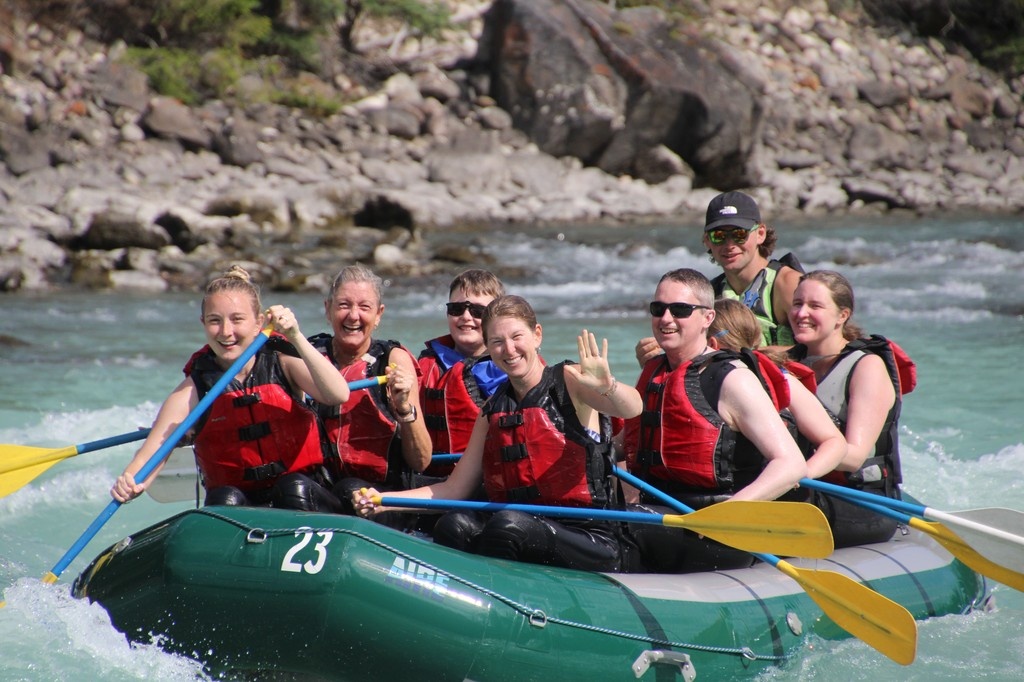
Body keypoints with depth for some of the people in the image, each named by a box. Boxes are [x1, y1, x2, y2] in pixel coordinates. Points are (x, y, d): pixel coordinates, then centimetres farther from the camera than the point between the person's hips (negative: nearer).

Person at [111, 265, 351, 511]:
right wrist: (131, 484, -36)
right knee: (225, 499, -30)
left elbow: (338, 395, -20)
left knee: (294, 489, -31)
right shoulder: (193, 391, -2)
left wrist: (296, 338, -30)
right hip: (235, 506, 0)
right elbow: (152, 453, -13)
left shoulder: (282, 361, -2)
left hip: (304, 496, 0)